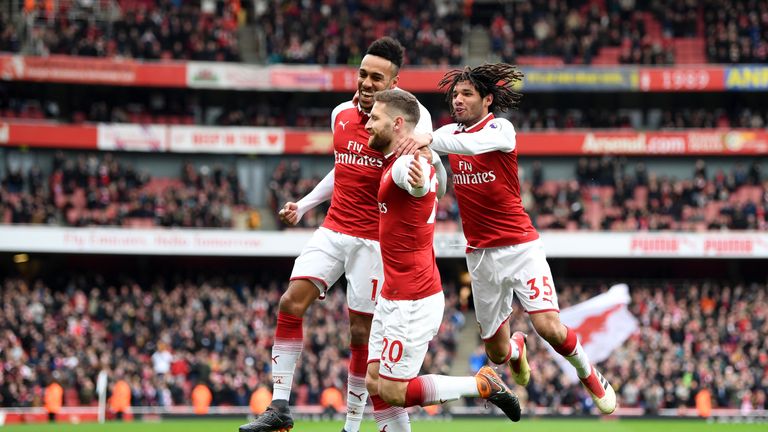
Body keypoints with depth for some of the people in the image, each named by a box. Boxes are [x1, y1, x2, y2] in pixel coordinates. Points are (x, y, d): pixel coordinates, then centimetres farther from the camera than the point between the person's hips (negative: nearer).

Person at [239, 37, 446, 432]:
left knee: (361, 331, -2)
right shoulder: (341, 114, 7)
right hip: (333, 231, 5)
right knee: (291, 303, -9)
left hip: (374, 241, -5)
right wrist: (303, 205, 20)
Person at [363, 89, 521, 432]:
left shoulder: (404, 164, -21)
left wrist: (419, 183, -72)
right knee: (374, 382, 10)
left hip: (412, 302, -10)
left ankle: (482, 384, 4)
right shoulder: (395, 163, 11)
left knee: (393, 392, -6)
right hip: (392, 298, 10)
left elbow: (418, 184, -47)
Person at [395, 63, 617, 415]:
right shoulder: (450, 132, 7)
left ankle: (587, 373, 13)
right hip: (481, 256, 5)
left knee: (549, 328, -19)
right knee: (496, 353, 7)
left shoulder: (501, 128, -11)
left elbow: (474, 144, -31)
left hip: (519, 247, -4)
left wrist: (428, 139, -47)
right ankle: (516, 348, 46)